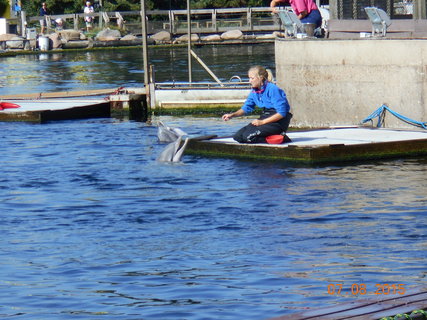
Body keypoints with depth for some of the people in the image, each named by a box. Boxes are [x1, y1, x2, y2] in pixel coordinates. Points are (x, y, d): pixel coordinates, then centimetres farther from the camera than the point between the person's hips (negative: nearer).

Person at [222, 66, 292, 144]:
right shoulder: (255, 91, 7)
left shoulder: (272, 89, -18)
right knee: (238, 136, -3)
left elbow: (281, 113, -20)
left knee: (248, 136, -24)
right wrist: (232, 115, 0)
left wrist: (262, 122, -21)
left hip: (279, 121, -9)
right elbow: (246, 108, 17)